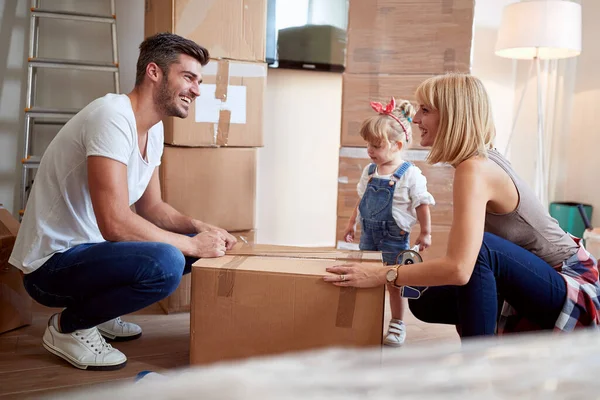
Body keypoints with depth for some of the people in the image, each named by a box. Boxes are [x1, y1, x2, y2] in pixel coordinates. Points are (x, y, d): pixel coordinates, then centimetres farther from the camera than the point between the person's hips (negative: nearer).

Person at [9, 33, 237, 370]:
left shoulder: (153, 128, 5)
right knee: (165, 263, -31)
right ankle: (68, 326, -4)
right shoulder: (113, 117, -23)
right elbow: (115, 224, -31)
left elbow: (151, 207, 12)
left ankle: (97, 308, 14)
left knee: (188, 245, 6)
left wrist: (202, 230, -5)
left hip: (89, 247, 9)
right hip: (51, 263, -9)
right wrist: (193, 244, -20)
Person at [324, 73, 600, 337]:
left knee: (479, 247, -34)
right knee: (425, 302, 4)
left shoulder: (475, 169, -26)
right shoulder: (484, 159, 2)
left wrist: (381, 275, -27)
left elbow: (459, 268, -34)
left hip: (572, 287, -9)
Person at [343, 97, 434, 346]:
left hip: (395, 236, -5)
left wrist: (425, 233, -7)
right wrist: (351, 223, 17)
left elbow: (422, 204, -9)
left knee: (394, 282, 6)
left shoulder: (410, 174, -14)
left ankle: (397, 324, 22)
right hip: (369, 233, 6)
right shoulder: (369, 171, 3)